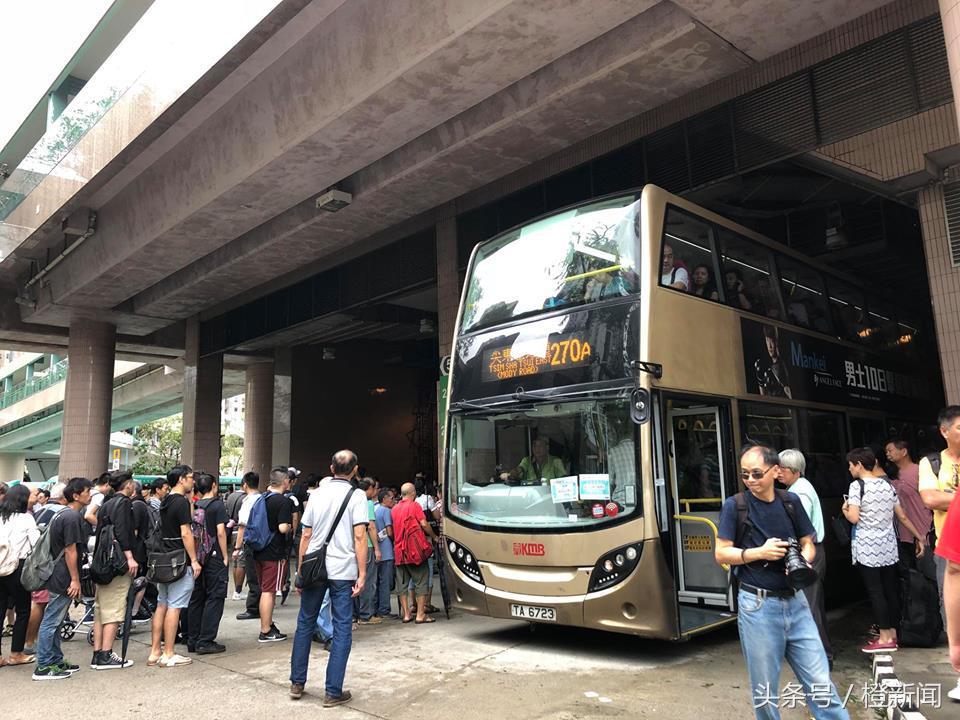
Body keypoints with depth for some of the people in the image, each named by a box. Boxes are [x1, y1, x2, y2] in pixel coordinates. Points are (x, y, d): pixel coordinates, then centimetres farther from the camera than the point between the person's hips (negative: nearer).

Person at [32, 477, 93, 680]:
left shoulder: (63, 514, 14)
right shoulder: (72, 517, -18)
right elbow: (70, 551, -19)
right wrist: (75, 579, -16)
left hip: (57, 576, 10)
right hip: (63, 579, -10)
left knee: (54, 622, 15)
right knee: (51, 622, -3)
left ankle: (56, 661, 23)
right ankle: (43, 667, 3)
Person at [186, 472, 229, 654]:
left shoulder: (195, 506, 7)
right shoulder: (217, 505, -9)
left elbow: (190, 531, 9)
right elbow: (220, 532, -13)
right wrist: (225, 557, -7)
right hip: (214, 557, -6)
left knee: (196, 598, 12)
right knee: (214, 598, 1)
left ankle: (193, 641, 18)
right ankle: (205, 641, 0)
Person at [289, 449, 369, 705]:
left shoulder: (317, 494, 7)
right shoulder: (356, 496, -4)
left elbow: (305, 536, 7)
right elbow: (359, 537, -11)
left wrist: (300, 571, 13)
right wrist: (362, 574, -8)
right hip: (343, 571, -4)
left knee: (305, 624, 16)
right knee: (342, 630, 4)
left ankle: (297, 683, 24)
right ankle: (333, 691, 6)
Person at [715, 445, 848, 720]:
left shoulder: (790, 502, 5)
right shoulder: (734, 506, -6)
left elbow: (808, 543, 13)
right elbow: (721, 553, -5)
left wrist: (803, 562, -9)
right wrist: (760, 553, -18)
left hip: (794, 601, 3)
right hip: (758, 606, -3)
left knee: (820, 682, 6)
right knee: (765, 691, 7)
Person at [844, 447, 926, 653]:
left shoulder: (857, 485, -11)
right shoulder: (887, 484, 9)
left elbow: (854, 518, -17)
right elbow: (902, 516, 12)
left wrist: (845, 509, 3)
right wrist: (919, 537, 21)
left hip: (867, 547, -7)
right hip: (888, 545, 7)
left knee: (875, 592, -1)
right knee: (891, 590, 12)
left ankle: (885, 639, 3)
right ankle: (892, 634, 22)